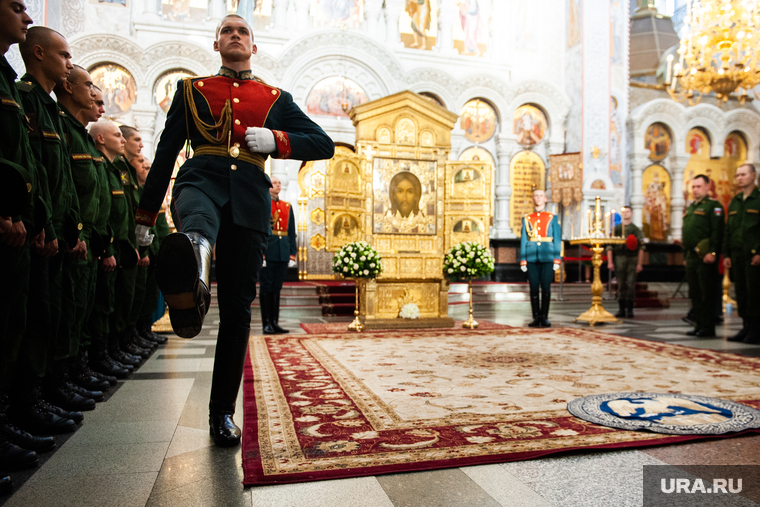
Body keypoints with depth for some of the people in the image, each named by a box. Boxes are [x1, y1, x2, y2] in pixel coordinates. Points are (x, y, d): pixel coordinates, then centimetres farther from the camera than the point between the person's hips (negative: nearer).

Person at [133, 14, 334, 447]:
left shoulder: (277, 98, 20)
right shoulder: (191, 89, 20)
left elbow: (324, 144, 13)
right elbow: (166, 153, 18)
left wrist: (276, 141, -6)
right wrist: (146, 216, 16)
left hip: (250, 199, 0)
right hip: (202, 179, 0)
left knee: (237, 310, -1)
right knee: (198, 216, -41)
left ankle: (223, 413, 10)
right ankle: (193, 253, -76)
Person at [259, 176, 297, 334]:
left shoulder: (288, 207, 16)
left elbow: (292, 232, 14)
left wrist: (292, 254, 8)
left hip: (283, 254, 5)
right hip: (268, 253, -5)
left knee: (277, 287, 9)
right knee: (266, 287, 1)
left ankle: (275, 323, 14)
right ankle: (266, 324, 7)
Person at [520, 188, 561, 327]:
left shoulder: (553, 218, 10)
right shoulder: (527, 219, 11)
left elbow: (557, 240, 6)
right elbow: (523, 240, 8)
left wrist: (557, 259, -3)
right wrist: (523, 260, 1)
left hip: (547, 258, -1)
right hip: (532, 258, 1)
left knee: (546, 288, -1)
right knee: (534, 288, 1)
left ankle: (544, 318, 7)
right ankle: (536, 318, 8)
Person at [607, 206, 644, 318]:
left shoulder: (636, 230, 8)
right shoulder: (616, 229, 11)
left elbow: (641, 248, 3)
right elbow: (609, 246, 7)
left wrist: (639, 263, -5)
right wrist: (610, 262, 0)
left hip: (632, 259, -1)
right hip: (619, 259, 1)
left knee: (631, 284, -4)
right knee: (620, 285, 3)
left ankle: (630, 309, 2)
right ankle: (621, 309, 9)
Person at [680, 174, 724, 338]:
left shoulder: (713, 205, -5)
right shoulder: (691, 207, 20)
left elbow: (717, 231, -14)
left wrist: (712, 253, -22)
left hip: (705, 257, -8)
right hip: (691, 256, 8)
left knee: (707, 293, -4)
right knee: (695, 293, 11)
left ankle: (708, 328, 1)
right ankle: (699, 325, 19)